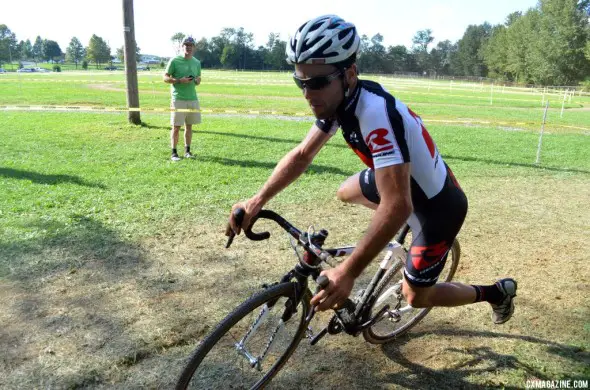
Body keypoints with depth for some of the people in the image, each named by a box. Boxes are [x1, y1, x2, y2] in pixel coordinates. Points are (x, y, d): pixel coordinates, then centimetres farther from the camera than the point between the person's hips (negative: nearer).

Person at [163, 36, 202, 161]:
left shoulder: (197, 62, 11)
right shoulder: (174, 60, -3)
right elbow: (165, 78, -3)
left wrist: (197, 80, -2)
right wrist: (180, 80, -17)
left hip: (193, 99, 5)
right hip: (178, 99, -4)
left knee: (189, 126, 10)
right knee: (176, 127, -3)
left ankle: (187, 151, 20)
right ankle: (174, 153, 4)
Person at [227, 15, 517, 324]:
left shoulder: (375, 112, -38)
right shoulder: (338, 98, -12)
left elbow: (397, 206, -43)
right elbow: (302, 154, -7)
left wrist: (347, 272, -45)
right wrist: (258, 200, -19)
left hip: (439, 205, -7)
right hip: (407, 184, 7)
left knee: (415, 295, 8)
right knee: (345, 194, 22)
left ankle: (497, 292, 31)